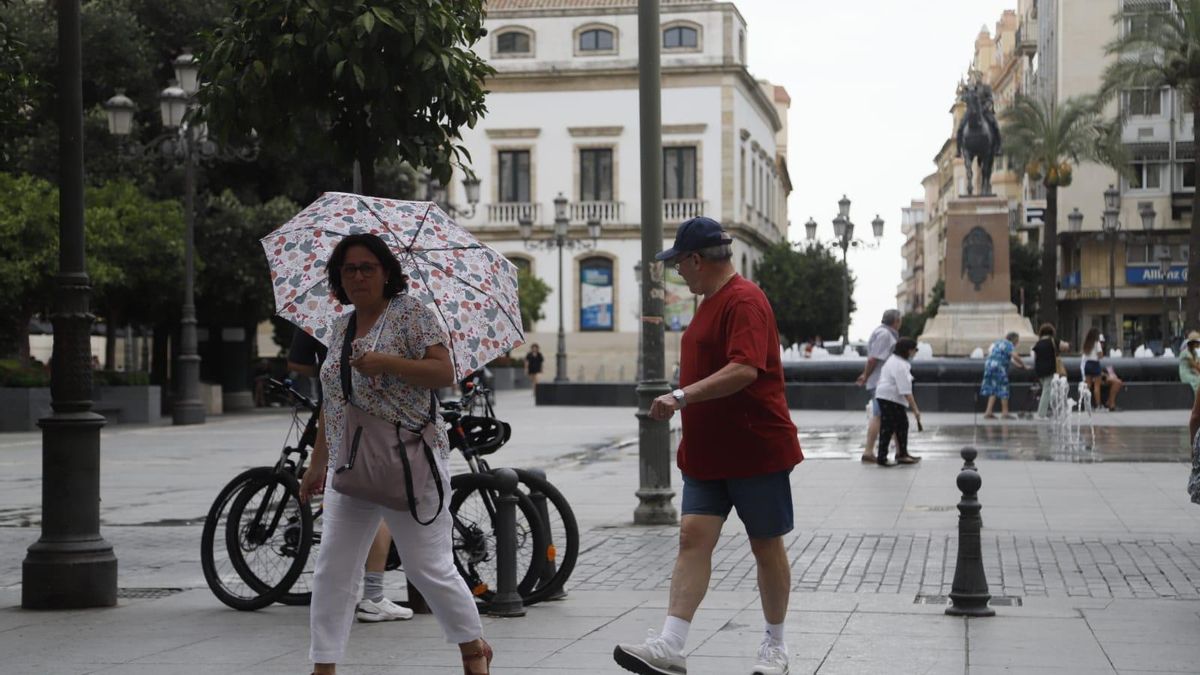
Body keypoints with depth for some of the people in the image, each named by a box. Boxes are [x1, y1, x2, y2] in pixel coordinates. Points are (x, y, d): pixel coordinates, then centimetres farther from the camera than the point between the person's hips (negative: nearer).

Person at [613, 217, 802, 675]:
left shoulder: (744, 301, -16)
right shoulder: (710, 302, 15)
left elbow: (745, 369, -29)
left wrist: (682, 397, -33)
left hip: (757, 451, -8)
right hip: (707, 455, 9)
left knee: (766, 546, 5)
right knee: (693, 537, -4)